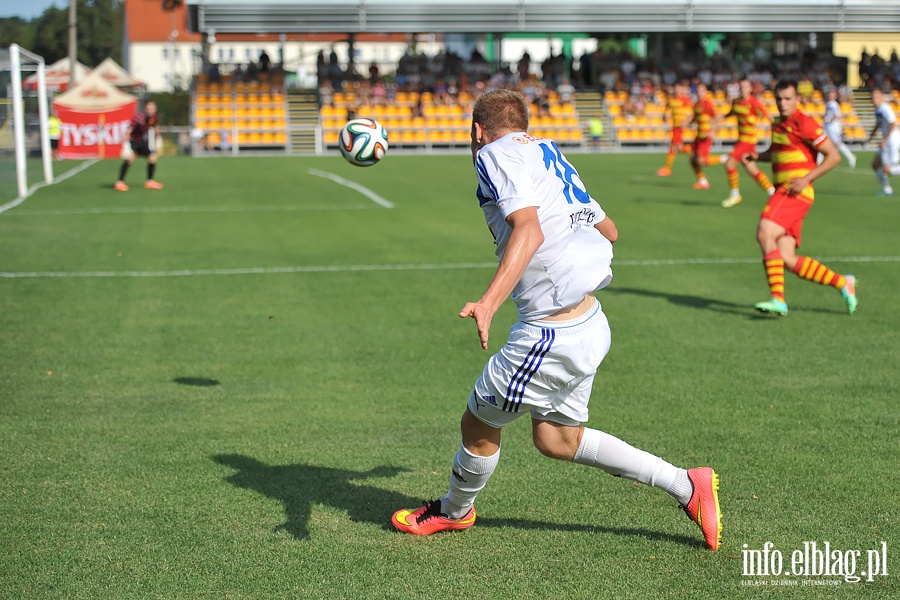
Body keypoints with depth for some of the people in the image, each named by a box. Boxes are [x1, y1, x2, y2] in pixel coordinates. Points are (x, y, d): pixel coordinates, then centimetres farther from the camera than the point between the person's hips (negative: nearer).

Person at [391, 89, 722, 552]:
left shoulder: (497, 155, -8)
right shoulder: (550, 155, 18)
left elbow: (529, 229, -26)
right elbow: (609, 231, 27)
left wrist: (489, 301, -37)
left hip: (553, 334, -9)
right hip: (590, 324, 9)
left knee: (479, 425, 12)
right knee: (556, 439, 19)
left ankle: (454, 511, 36)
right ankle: (687, 486, 18)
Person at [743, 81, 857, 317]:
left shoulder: (804, 124, -8)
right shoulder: (777, 124, 17)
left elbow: (834, 156, -9)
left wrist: (806, 178, -17)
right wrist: (757, 156, 14)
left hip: (795, 192, -8)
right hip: (783, 194, 8)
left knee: (764, 234, -25)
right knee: (787, 260, 0)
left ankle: (778, 299, -26)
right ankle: (843, 283, 12)